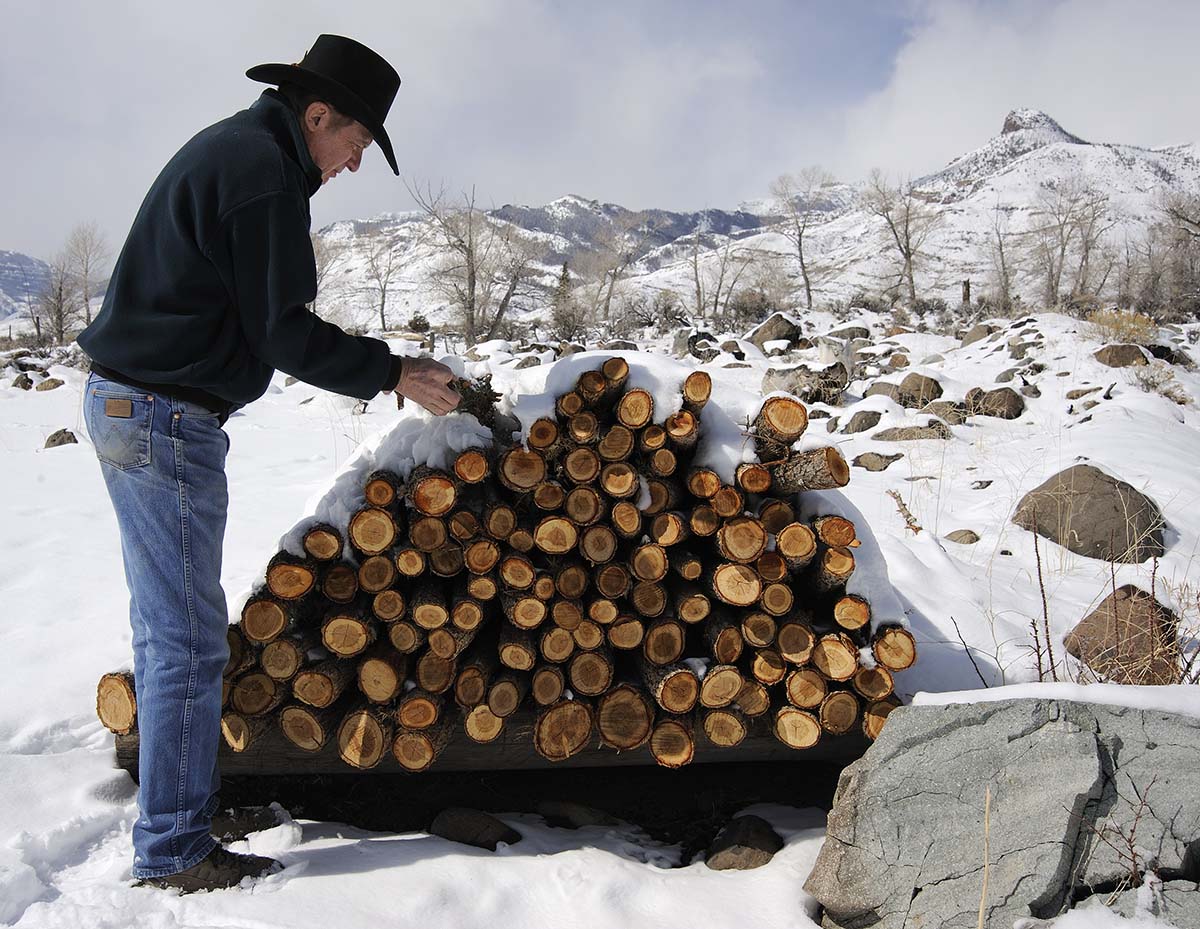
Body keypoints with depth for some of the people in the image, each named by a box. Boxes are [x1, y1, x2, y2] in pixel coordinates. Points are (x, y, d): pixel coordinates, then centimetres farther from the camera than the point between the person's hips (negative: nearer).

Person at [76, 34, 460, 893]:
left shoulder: (227, 149, 17)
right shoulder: (265, 169, -15)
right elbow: (281, 332, -16)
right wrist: (392, 374, -6)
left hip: (131, 405, 11)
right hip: (166, 417, -11)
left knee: (166, 629, 15)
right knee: (189, 640, -3)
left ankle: (171, 827, 26)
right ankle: (175, 850, 8)